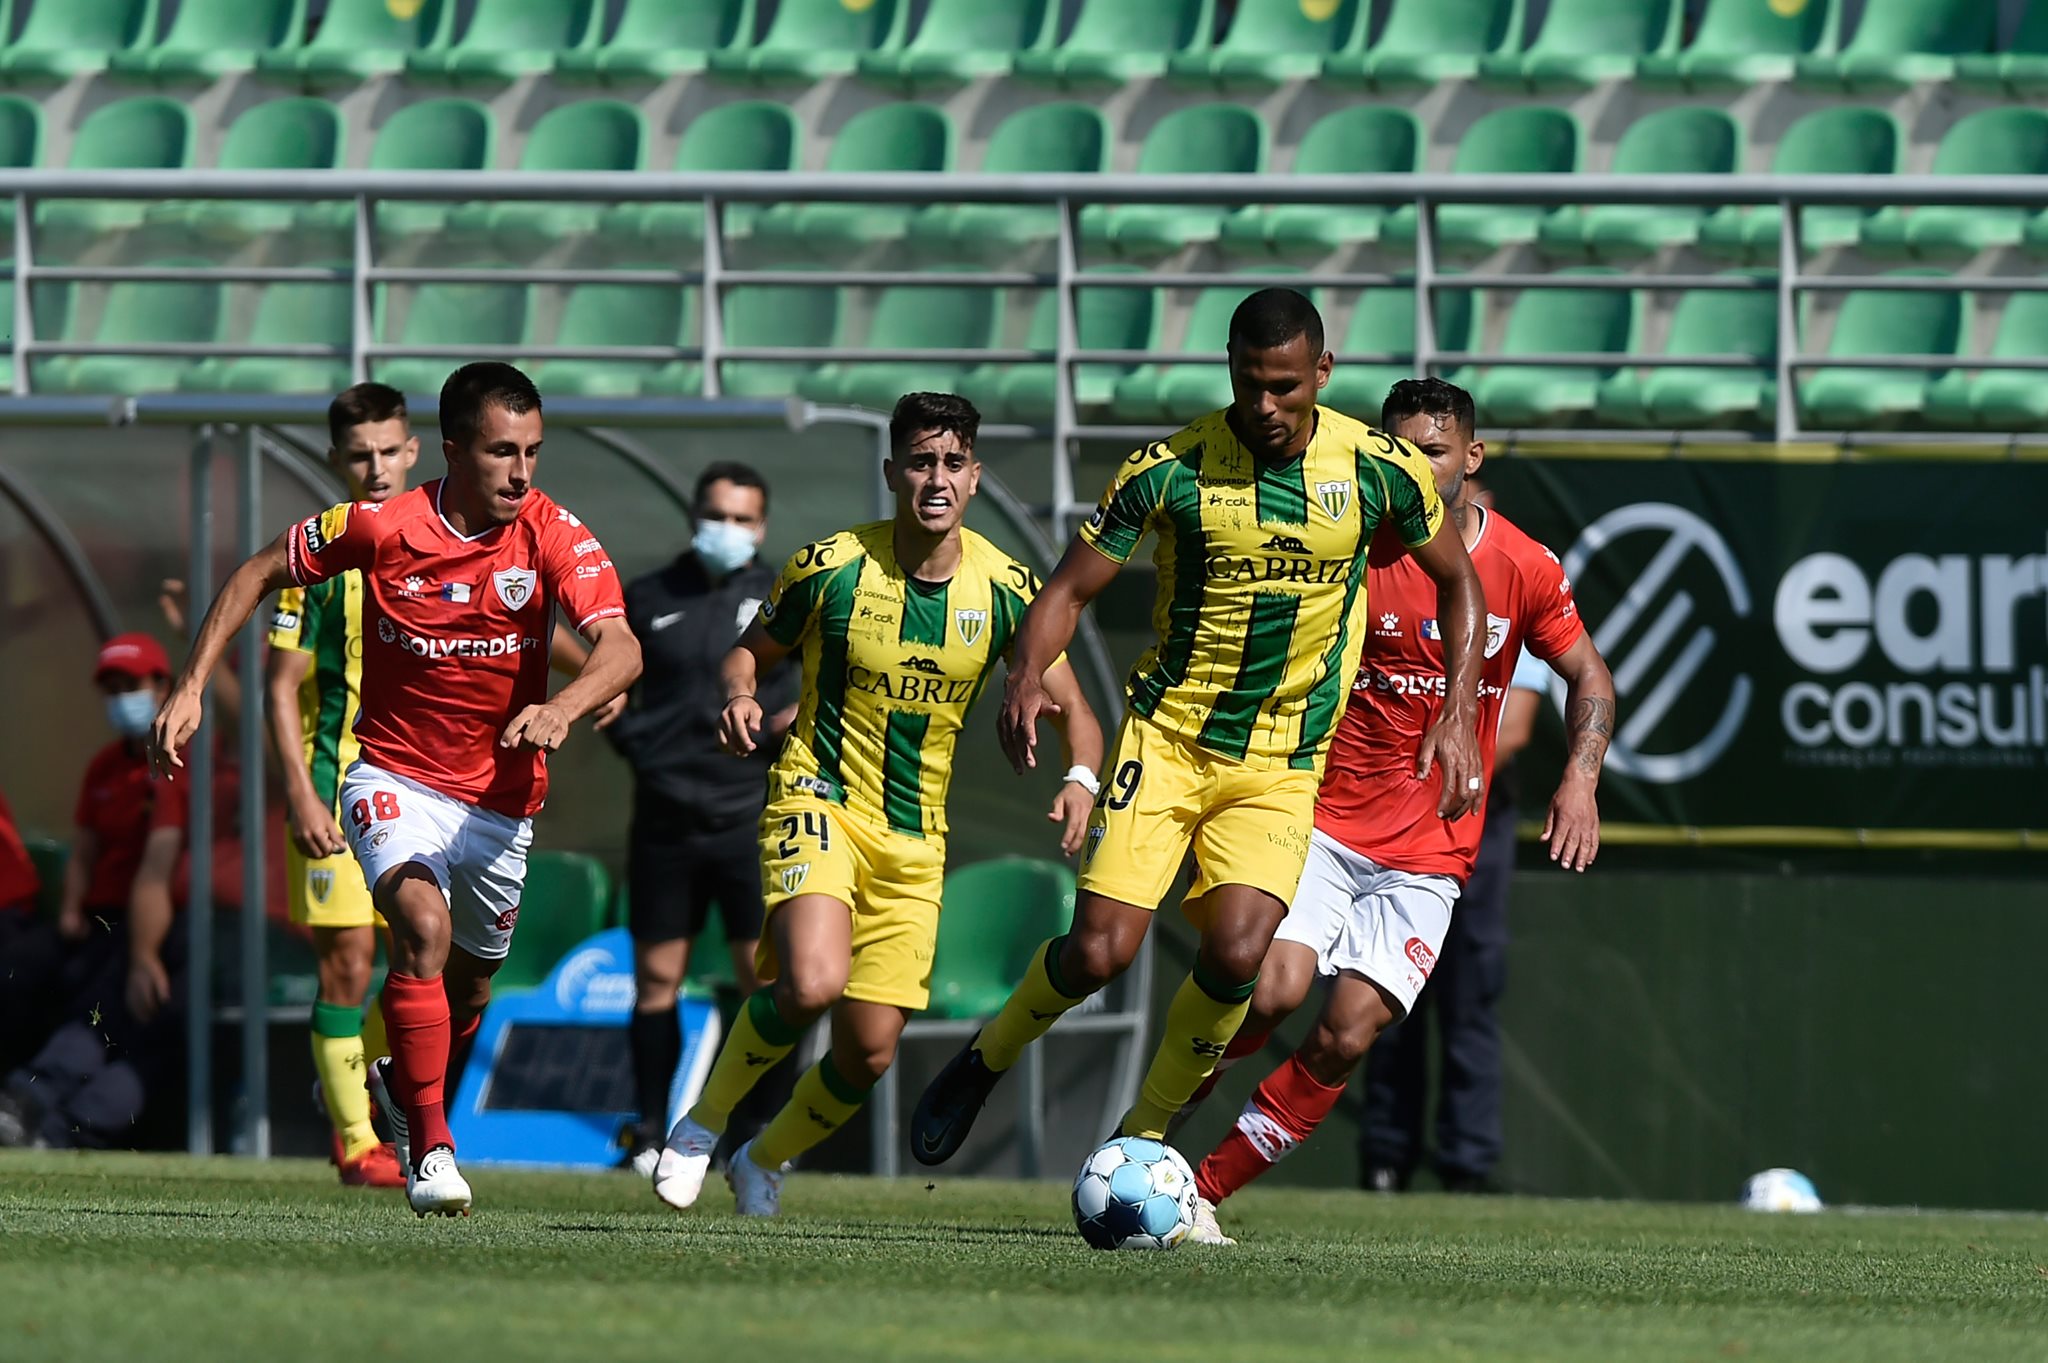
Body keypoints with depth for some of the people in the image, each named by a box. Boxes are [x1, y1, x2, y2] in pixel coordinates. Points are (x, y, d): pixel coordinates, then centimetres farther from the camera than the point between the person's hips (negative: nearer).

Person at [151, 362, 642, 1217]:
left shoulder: (555, 538, -14)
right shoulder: (381, 528, -14)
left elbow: (620, 649, -28)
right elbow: (259, 575, 1)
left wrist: (562, 708, -48)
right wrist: (190, 688, -5)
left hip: (500, 797, 2)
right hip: (395, 777, -2)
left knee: (468, 980, 16)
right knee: (424, 923, -28)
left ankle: (400, 1081, 51)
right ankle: (431, 1150, -23)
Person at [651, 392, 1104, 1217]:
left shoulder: (1005, 589, -4)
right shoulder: (831, 568, -10)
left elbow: (1069, 708, 4)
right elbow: (749, 654, 5)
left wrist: (1080, 778, -18)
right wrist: (740, 698, -18)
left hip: (914, 839, 4)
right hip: (819, 799, -4)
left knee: (870, 1050, 3)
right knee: (813, 983, -30)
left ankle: (766, 1161, 33)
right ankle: (702, 1124, -5)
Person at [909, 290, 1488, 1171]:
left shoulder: (1381, 470, -5)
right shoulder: (1170, 470, -10)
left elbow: (1456, 579, 11)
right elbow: (1071, 589, -4)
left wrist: (1459, 716, 0)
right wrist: (1026, 678, -24)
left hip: (1283, 765, 1)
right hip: (1167, 740, -1)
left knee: (1236, 953, -20)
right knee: (1101, 950, -12)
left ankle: (1143, 1136, 1)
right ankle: (986, 1061, 19)